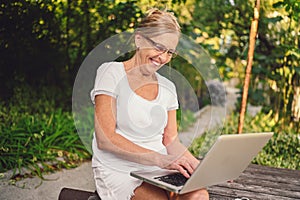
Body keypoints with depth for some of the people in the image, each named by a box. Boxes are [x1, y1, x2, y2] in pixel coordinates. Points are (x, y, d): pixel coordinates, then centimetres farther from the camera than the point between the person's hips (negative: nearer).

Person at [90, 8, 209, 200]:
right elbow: (105, 139, -13)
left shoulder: (167, 87, 13)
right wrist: (160, 159, -21)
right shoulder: (111, 72, -4)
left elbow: (171, 140, 11)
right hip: (119, 171, -4)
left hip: (158, 171, 4)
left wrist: (198, 165, -9)